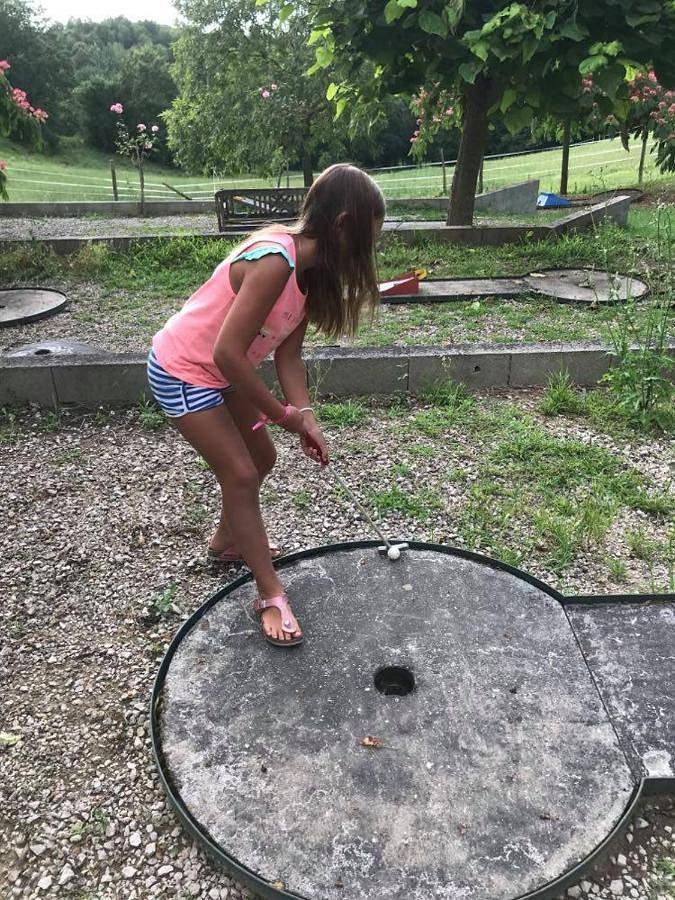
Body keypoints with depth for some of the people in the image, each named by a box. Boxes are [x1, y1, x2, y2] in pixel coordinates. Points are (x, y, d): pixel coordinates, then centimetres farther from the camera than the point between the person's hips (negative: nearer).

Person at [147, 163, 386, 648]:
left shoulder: (309, 267, -2)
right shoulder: (274, 261, -32)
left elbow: (288, 354, -2)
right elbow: (228, 353, -32)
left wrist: (305, 416, -14)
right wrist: (283, 414, -21)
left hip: (219, 371, 9)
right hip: (182, 372, -9)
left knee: (261, 457, 17)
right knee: (241, 474, -7)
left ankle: (228, 540, 41)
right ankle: (271, 595, 7)